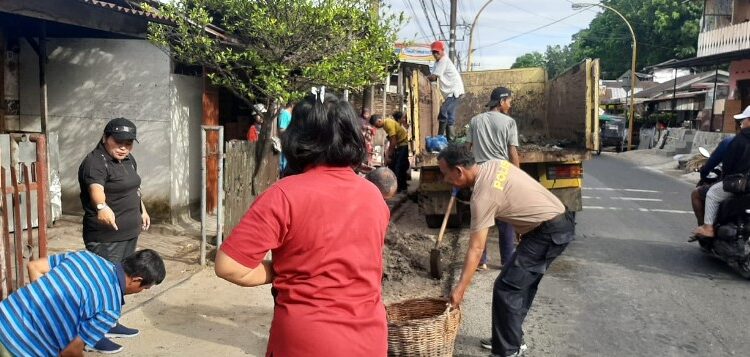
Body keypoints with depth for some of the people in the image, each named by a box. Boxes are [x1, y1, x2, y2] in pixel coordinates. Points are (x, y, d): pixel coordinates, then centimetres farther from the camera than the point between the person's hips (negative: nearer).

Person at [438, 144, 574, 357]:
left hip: (549, 232, -10)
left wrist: (460, 289, -17)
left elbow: (476, 248, -21)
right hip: (561, 221, 10)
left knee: (506, 288, -6)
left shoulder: (483, 196, -21)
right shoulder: (493, 164, 4)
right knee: (522, 285, 18)